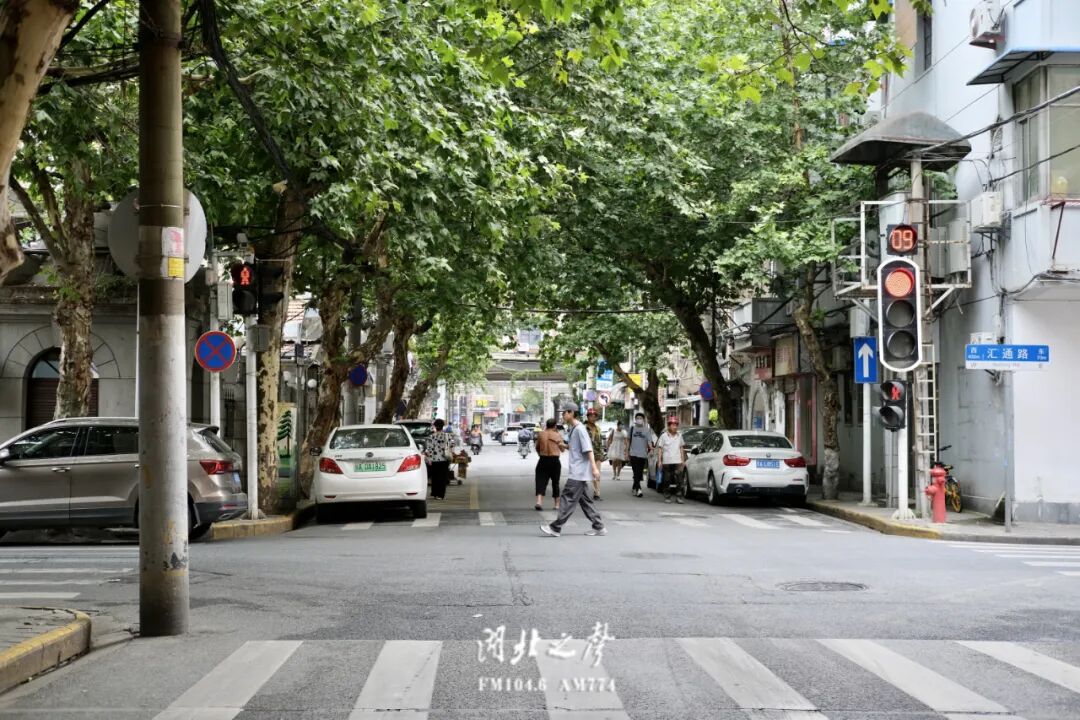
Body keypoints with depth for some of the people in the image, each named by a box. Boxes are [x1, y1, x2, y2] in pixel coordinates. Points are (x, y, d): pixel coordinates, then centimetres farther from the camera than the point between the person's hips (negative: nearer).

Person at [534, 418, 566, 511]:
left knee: (541, 481, 0)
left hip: (543, 460, 1)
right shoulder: (557, 436, -5)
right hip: (555, 461, -1)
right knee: (555, 482, 13)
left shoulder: (541, 434, 0)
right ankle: (557, 504, 19)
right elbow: (562, 449, 5)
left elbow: (537, 447, 11)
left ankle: (539, 501, -21)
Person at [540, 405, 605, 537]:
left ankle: (556, 528, -7)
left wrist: (594, 467, -23)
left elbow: (588, 449, -19)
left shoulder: (579, 429, -14)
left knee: (568, 499, -8)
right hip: (577, 473, 10)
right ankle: (599, 527, 13)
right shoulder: (573, 429, 15)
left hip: (578, 473, -10)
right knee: (584, 500, 10)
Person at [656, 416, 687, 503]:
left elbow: (681, 449, 17)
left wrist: (683, 460, 12)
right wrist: (659, 461, -5)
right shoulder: (664, 436, 2)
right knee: (667, 480, 2)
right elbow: (660, 449, 2)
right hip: (667, 461, -2)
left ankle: (678, 497, -6)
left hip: (677, 461, 2)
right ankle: (667, 496, 10)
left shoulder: (679, 436, 12)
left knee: (678, 479, -8)